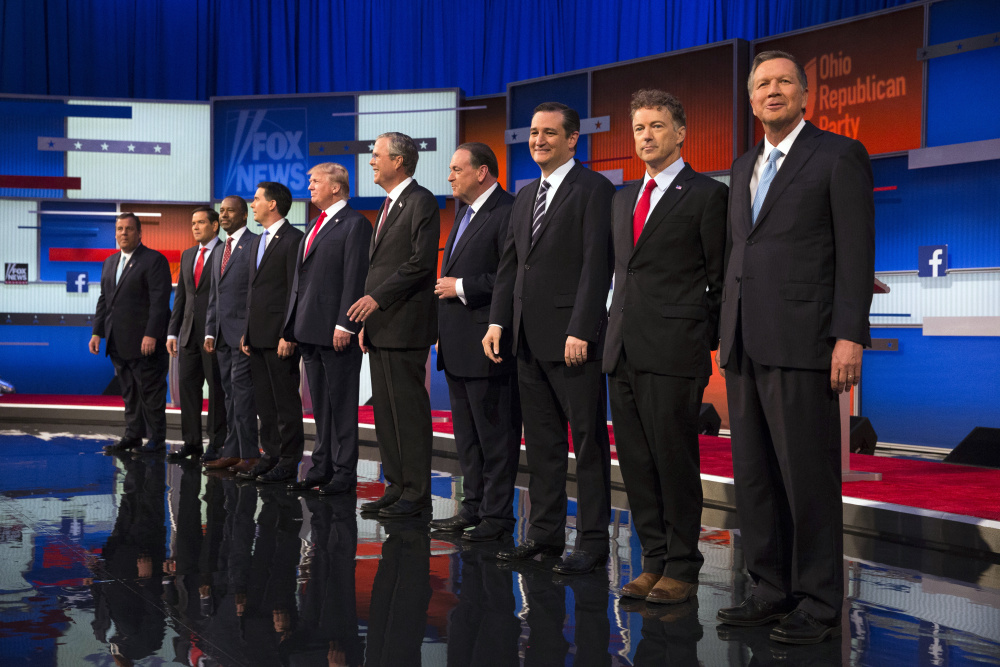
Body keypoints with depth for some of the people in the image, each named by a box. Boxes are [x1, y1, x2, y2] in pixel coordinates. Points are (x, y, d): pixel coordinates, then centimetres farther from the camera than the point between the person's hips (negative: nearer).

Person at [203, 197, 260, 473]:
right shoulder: (219, 252, 21)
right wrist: (210, 332, 14)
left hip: (244, 330, -8)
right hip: (223, 333, 8)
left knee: (241, 388, -11)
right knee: (231, 392, 9)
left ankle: (249, 454, -9)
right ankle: (232, 452, 11)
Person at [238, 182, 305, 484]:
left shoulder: (293, 239, -9)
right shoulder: (258, 241, 19)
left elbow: (296, 290, -14)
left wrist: (288, 335, -19)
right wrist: (247, 333, 16)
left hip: (279, 335, -9)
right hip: (257, 335, 9)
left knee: (286, 401, -3)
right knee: (264, 402, 12)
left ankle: (288, 462, 1)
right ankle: (270, 456, 19)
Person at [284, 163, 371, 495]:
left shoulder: (355, 224, -8)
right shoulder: (315, 226, 19)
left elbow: (355, 279, -15)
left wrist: (345, 325, -20)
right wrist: (296, 324, 16)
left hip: (337, 332, -9)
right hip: (311, 330, 9)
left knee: (342, 403, -3)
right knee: (320, 405, 13)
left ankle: (344, 472, 2)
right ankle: (322, 467, 20)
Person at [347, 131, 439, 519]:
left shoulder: (421, 202, -9)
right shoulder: (389, 206, 21)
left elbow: (421, 262, -18)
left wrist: (377, 298, -19)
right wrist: (367, 321, 17)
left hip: (405, 324, -10)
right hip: (381, 326, 10)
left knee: (409, 409, -6)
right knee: (385, 410, 10)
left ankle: (416, 493, -1)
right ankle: (397, 487, 17)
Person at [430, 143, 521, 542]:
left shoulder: (507, 213, -14)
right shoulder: (464, 212, 18)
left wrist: (463, 287, -17)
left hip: (486, 343, -10)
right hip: (458, 344, 10)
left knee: (495, 435, -2)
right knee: (466, 435, 16)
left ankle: (497, 515, 4)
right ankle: (473, 507, 24)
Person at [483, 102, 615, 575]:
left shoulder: (594, 190, -6)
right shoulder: (525, 196, 18)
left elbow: (597, 266, -13)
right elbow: (509, 265, 19)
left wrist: (580, 331, -18)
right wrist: (498, 321, 9)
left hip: (573, 339, -8)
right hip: (529, 339, 8)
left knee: (588, 442, -1)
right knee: (542, 442, 12)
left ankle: (592, 541, 5)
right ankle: (545, 532, 20)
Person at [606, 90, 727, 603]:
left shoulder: (706, 194, -2)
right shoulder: (624, 197, 19)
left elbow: (720, 278, -3)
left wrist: (710, 342, -6)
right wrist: (616, 327, 15)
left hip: (674, 350, -7)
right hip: (624, 349, 7)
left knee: (674, 459, -3)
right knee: (636, 463, 9)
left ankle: (682, 569, 7)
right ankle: (655, 560, 18)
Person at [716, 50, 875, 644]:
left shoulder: (839, 156, -1)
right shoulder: (745, 167, 20)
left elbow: (856, 251, -7)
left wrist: (849, 337, -15)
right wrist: (727, 333, 16)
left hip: (803, 343, -7)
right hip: (745, 345, 7)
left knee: (808, 477, -4)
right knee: (754, 476, 9)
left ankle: (820, 605, 5)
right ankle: (772, 590, 19)